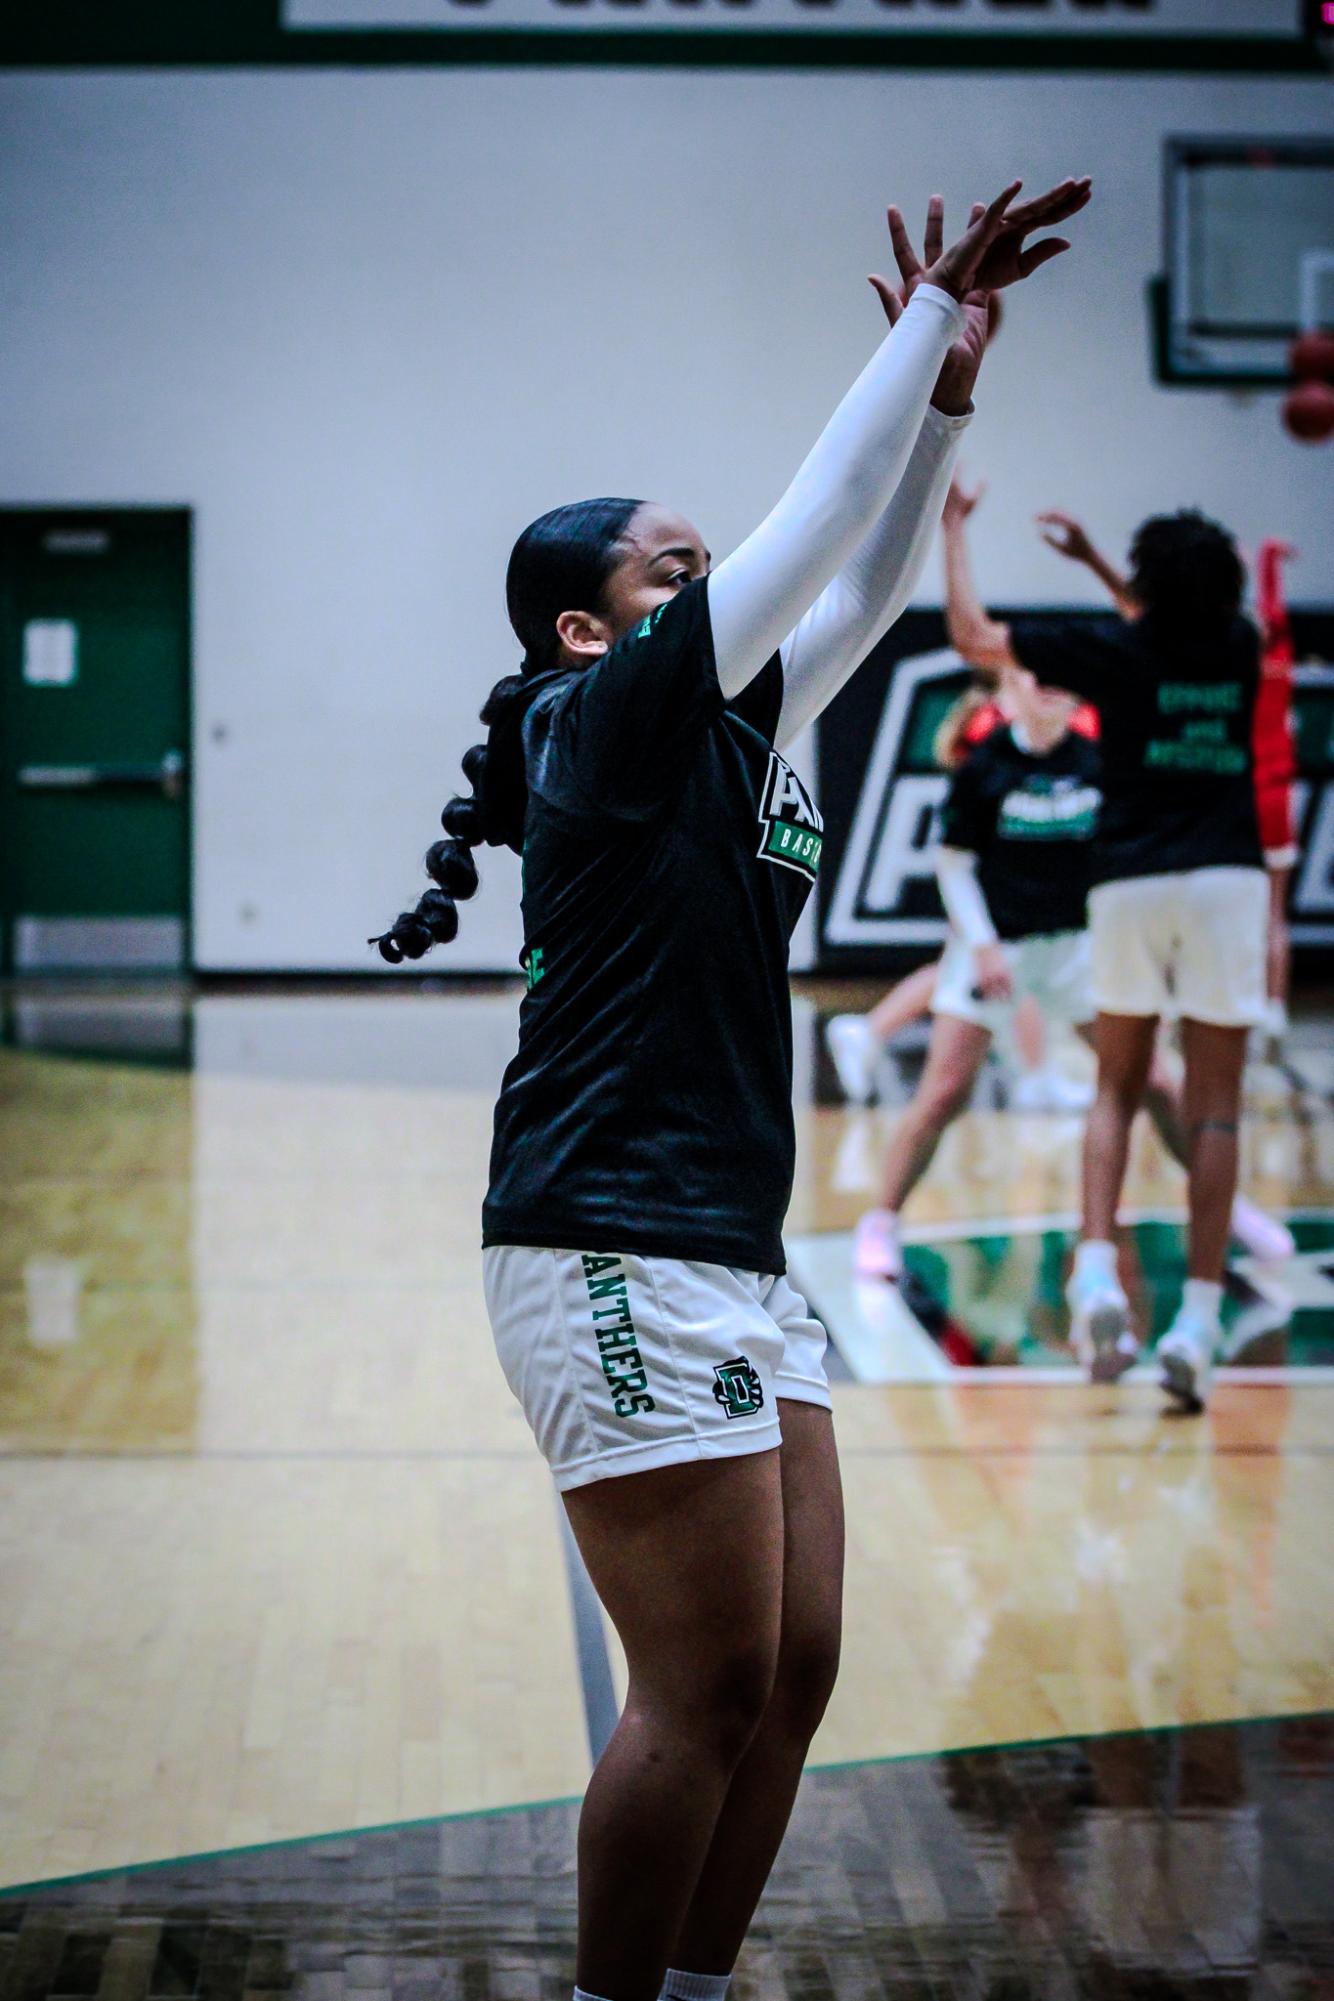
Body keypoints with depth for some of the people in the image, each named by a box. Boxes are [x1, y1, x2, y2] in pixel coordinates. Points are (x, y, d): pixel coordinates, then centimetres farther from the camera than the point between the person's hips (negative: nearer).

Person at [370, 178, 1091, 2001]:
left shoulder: (727, 734, 17)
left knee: (793, 1674, 9)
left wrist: (953, 379, 8)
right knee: (710, 1691, -7)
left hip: (735, 1264, 9)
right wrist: (933, 316, -3)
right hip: (616, 1256, -9)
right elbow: (812, 533, -9)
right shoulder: (601, 719, -6)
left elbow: (861, 585, 19)